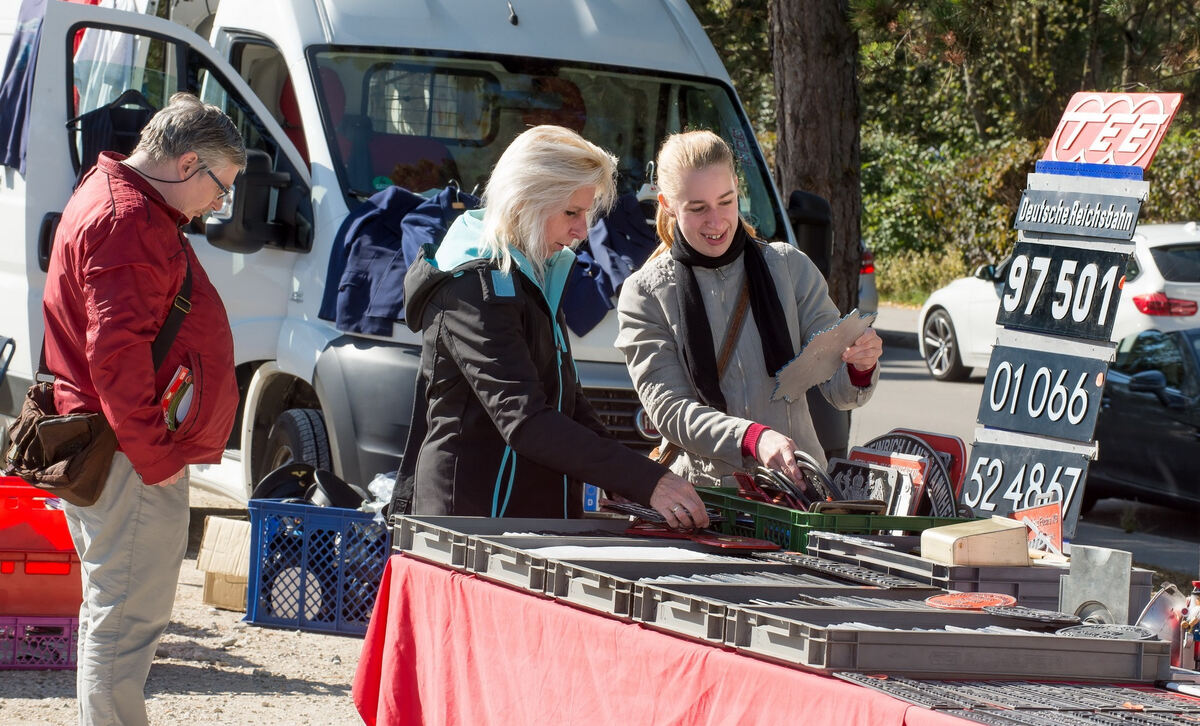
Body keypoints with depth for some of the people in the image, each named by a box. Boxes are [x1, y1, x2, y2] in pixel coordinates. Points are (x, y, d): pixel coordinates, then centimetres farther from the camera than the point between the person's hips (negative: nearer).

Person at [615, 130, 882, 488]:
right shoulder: (645, 294, 4)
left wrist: (860, 368, -16)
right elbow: (668, 409, -6)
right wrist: (754, 438, -24)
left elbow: (840, 391, 9)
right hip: (705, 488, -5)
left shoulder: (790, 267, 11)